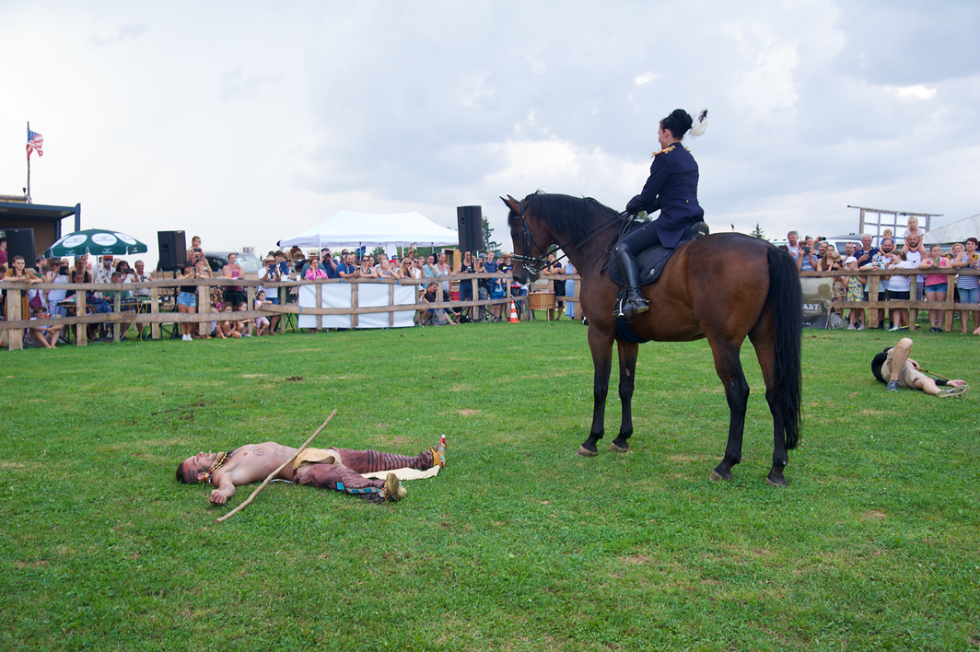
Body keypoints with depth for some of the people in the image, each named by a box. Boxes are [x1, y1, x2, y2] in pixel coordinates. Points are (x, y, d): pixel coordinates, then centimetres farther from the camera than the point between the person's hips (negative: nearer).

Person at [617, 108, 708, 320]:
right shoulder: (689, 158, 19)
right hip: (694, 220, 10)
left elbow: (648, 195, -8)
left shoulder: (665, 158, -8)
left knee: (622, 247, -11)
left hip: (673, 221, -10)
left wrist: (632, 205, 12)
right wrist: (644, 207, 24)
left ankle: (635, 297, -28)